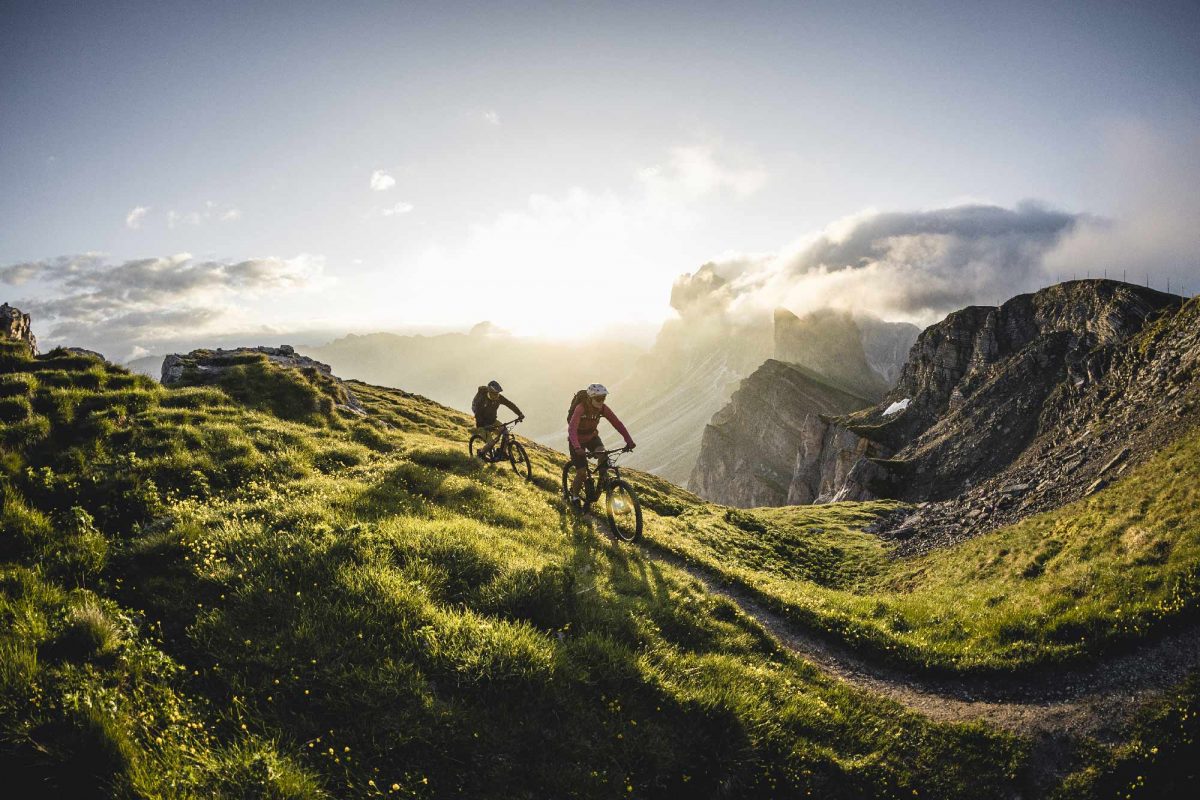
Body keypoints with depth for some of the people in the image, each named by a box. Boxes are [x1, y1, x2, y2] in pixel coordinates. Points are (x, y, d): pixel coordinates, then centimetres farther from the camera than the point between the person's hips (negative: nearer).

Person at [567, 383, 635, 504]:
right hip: (577, 440, -4)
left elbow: (617, 423, -18)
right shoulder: (580, 409, -32)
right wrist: (577, 448, -58)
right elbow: (572, 429, -43)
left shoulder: (603, 408, -17)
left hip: (592, 437, 4)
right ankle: (574, 496, 18)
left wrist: (629, 440, -31)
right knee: (582, 473, -9)